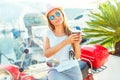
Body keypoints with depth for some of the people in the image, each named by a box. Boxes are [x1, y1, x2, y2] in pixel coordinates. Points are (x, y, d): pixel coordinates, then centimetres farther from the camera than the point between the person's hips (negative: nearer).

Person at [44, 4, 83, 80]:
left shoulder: (72, 33, 1)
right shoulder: (49, 33, 4)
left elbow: (77, 56, 0)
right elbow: (46, 53, -11)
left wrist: (77, 43, -20)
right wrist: (66, 42, -21)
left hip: (71, 68, 0)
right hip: (55, 71, 0)